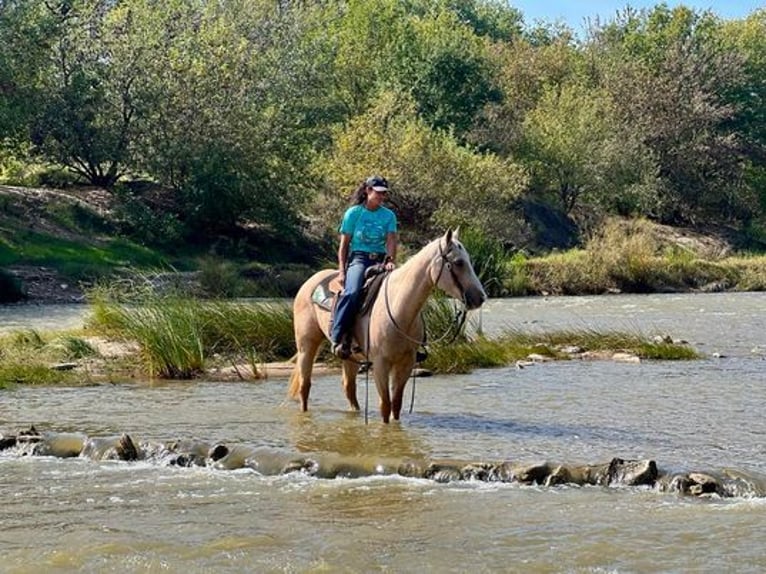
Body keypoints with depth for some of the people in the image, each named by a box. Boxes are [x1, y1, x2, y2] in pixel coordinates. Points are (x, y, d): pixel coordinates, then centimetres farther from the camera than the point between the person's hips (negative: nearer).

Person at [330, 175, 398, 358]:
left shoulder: (389, 216, 11)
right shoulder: (353, 213, 4)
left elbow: (391, 241, -1)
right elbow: (344, 245, 5)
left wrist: (391, 261, -21)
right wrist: (342, 271, -5)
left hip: (381, 260, 3)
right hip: (358, 259, -3)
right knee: (352, 292, -34)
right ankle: (339, 337, -35)